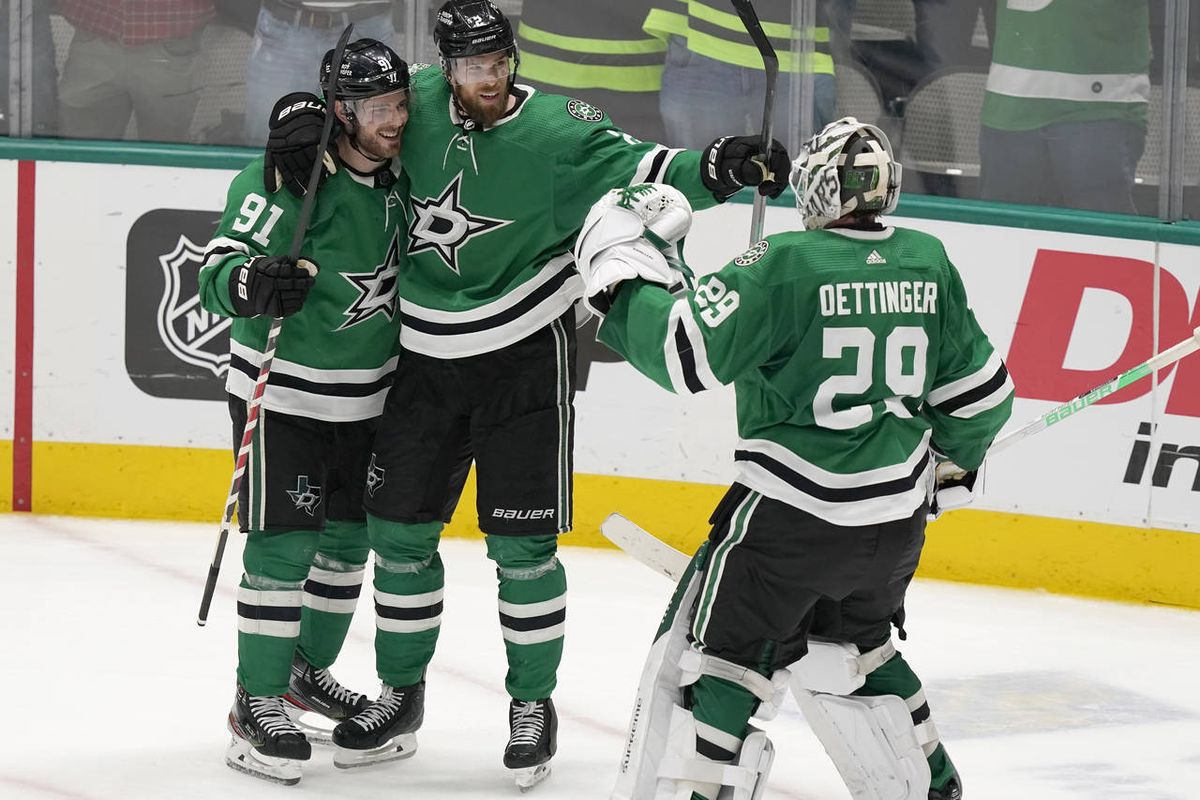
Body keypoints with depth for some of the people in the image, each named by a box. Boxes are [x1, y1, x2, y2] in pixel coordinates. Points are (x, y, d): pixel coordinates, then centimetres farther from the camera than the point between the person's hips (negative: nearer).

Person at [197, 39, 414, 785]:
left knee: (347, 540, 15)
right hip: (282, 393, -7)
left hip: (364, 398, 7)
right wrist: (253, 283, -45)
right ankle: (257, 705, 0)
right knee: (283, 547, -8)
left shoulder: (394, 174, 1)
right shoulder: (288, 182, -21)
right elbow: (218, 269, -25)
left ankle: (308, 672, 33)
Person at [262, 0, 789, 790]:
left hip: (523, 358, -4)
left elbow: (633, 169, -26)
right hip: (426, 357, 4)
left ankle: (533, 702, 15)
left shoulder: (555, 130, -17)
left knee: (520, 544, -2)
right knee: (399, 528, 10)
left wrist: (712, 169, -42)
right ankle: (402, 691, 28)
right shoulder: (418, 102, -4)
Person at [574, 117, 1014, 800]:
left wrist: (624, 267, -7)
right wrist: (955, 462, 30)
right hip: (897, 523, 7)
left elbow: (685, 352, -19)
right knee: (850, 649, 28)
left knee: (716, 656, 1)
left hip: (792, 513, -7)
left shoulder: (787, 265, -16)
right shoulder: (927, 263, 3)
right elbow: (979, 389, 12)